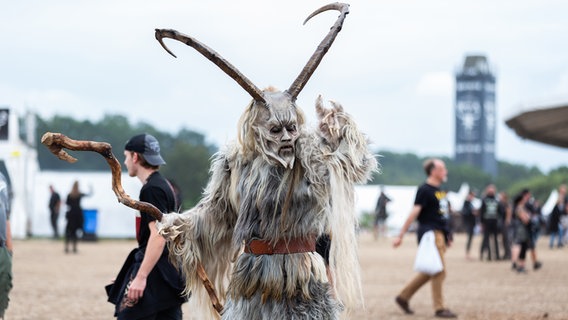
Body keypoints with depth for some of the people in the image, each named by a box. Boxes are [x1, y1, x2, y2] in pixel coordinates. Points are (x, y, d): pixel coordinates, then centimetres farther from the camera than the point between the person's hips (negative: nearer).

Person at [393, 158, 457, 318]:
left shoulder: (438, 190, 17)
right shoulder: (424, 190, -10)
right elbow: (414, 213, -15)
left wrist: (448, 236, 24)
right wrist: (400, 235, -17)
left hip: (440, 234, 9)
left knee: (430, 272, 13)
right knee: (439, 271, -8)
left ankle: (403, 297, 21)